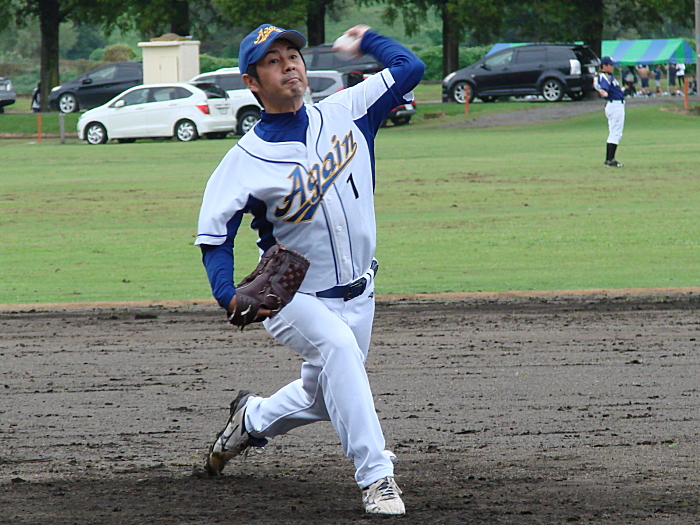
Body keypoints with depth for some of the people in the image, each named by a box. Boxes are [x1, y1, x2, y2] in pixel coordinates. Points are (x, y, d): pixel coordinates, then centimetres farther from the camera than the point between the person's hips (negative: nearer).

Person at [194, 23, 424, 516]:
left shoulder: (345, 113, -4)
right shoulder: (245, 161, -15)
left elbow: (408, 68, 0)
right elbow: (214, 239, -14)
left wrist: (366, 39, 14)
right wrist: (231, 295, -30)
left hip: (357, 296, 5)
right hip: (292, 298, -5)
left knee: (322, 396, 16)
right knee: (338, 347, -33)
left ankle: (251, 419, 49)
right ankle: (376, 477, -32)